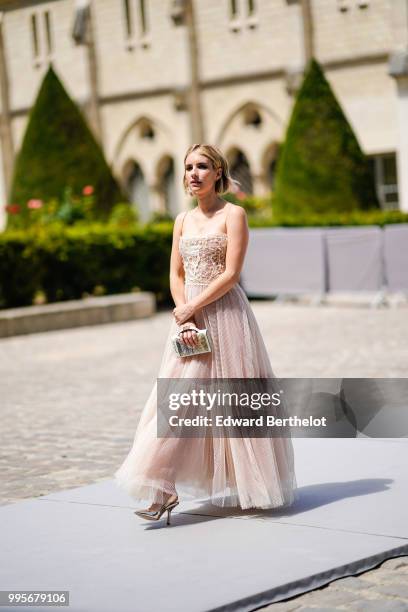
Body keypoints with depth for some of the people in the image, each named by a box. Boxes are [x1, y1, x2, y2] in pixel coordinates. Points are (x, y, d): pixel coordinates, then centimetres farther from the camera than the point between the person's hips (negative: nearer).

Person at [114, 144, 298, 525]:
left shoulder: (233, 215, -4)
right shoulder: (183, 220, 13)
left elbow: (230, 273, -12)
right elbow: (175, 275, 9)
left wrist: (190, 308, -13)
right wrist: (184, 319, -6)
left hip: (224, 313, -5)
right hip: (187, 315, 5)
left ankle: (250, 486, 15)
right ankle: (165, 491, -3)